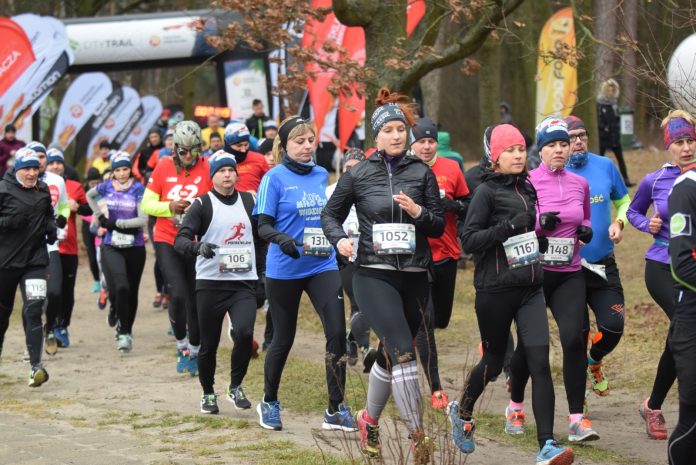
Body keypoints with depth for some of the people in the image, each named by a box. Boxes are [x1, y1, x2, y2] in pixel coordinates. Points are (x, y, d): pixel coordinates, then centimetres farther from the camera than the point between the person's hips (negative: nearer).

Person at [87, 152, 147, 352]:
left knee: (131, 292, 9)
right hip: (111, 247, 0)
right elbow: (89, 195, 26)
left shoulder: (138, 189, -5)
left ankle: (127, 331, 25)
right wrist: (99, 215, 14)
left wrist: (117, 223, -15)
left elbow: (143, 220, -13)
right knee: (120, 288, -19)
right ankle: (123, 332, -9)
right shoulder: (106, 187, 3)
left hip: (135, 247, 0)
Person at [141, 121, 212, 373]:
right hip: (167, 241, 0)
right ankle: (181, 345, 8)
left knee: (196, 300, 4)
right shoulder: (164, 167, 0)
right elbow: (147, 204, 3)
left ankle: (194, 351, 22)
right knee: (178, 294, -14)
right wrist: (170, 207, -15)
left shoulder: (208, 168, -5)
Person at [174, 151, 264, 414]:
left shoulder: (248, 202, 11)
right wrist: (198, 247, -32)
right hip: (210, 283, -2)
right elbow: (181, 240, -11)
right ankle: (208, 394, 23)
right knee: (209, 344, 3)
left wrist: (262, 274, 17)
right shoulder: (203, 204, -2)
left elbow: (259, 239, 22)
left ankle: (236, 386, 2)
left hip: (244, 283, 2)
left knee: (245, 333, -19)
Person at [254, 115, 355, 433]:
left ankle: (336, 410, -3)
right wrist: (281, 238, -30)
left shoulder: (321, 175, 7)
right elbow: (263, 225, -11)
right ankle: (269, 403, 29)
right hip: (284, 271, -4)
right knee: (284, 338, 8)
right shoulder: (275, 178, -8)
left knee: (337, 332, -9)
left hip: (323, 265, 4)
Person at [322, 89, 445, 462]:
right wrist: (339, 239, -10)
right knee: (403, 352, -17)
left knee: (390, 355, 14)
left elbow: (439, 226, 6)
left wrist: (418, 212, -14)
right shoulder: (358, 175, 1)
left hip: (414, 276, 3)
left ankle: (369, 420, 37)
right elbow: (330, 214, 10)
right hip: (374, 275, -3)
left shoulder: (422, 173, 5)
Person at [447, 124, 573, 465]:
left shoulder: (527, 188, 13)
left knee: (540, 362, -9)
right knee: (494, 361, 11)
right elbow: (469, 240, -13)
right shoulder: (487, 191, -7)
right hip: (495, 290, -5)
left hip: (530, 288, 5)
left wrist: (543, 235, 12)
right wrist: (509, 227, -21)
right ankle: (462, 412, 41)